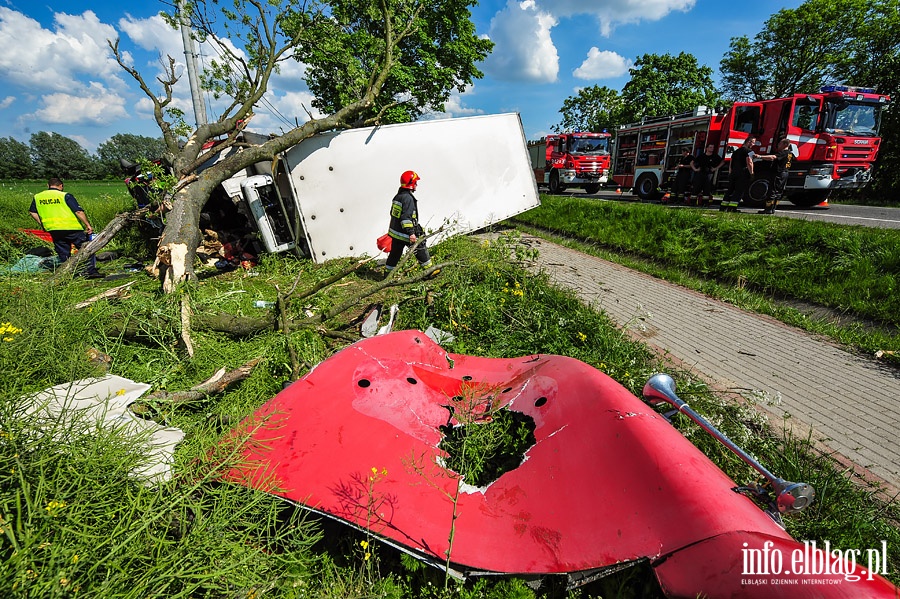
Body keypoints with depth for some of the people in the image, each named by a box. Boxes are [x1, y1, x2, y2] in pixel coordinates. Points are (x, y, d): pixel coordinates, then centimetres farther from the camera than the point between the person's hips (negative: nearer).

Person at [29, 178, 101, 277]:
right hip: (72, 228, -5)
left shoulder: (37, 197, 12)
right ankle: (91, 271, -7)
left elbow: (33, 213, 17)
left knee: (62, 254, 13)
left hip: (53, 230, 5)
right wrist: (88, 225, -8)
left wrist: (43, 224, 24)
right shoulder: (65, 196, -5)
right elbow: (79, 211, -12)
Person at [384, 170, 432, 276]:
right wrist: (411, 233, -27)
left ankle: (387, 274, 24)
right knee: (421, 250, 5)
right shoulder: (408, 198, -18)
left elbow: (393, 213, 21)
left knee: (394, 254, 17)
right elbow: (406, 217, -26)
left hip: (394, 231, 9)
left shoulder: (398, 196, 12)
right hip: (405, 234, -9)